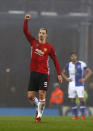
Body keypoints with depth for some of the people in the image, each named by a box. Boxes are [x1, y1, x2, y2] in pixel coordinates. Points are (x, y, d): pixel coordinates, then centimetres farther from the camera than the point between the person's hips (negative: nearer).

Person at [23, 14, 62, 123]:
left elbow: (55, 61, 6)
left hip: (44, 73, -2)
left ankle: (39, 115, 2)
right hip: (34, 72, 2)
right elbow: (25, 31, 1)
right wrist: (26, 20, -14)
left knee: (42, 95, -9)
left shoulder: (49, 47, 1)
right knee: (30, 96, -1)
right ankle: (38, 106, 28)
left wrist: (59, 74, 2)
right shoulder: (33, 42, 7)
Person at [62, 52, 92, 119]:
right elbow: (63, 73, 21)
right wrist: (66, 78, 3)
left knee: (81, 99, -9)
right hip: (71, 85, 3)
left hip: (79, 85, -3)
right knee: (72, 100, 4)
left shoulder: (82, 64, -4)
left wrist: (84, 79, -8)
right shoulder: (68, 65, 6)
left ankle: (83, 115, -5)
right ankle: (75, 115, 11)